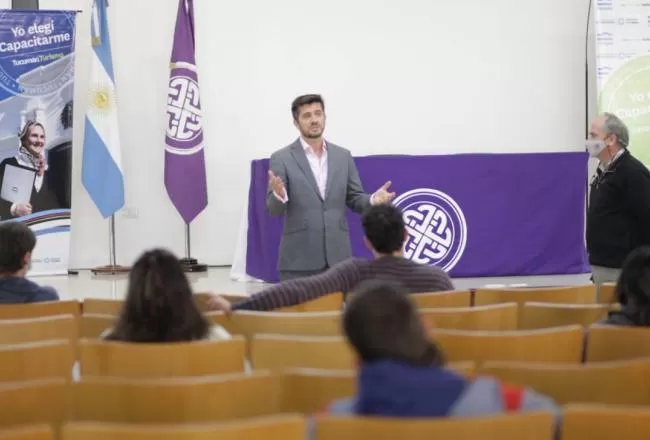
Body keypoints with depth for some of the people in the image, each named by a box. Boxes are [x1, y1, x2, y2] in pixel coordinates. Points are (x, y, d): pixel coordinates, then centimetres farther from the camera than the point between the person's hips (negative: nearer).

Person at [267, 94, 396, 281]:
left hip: (337, 256, 3)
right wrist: (279, 195, -30)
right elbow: (274, 210, -6)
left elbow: (355, 199, 12)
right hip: (299, 259, -3)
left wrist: (373, 200, -10)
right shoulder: (282, 158, -1)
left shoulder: (343, 156, 10)